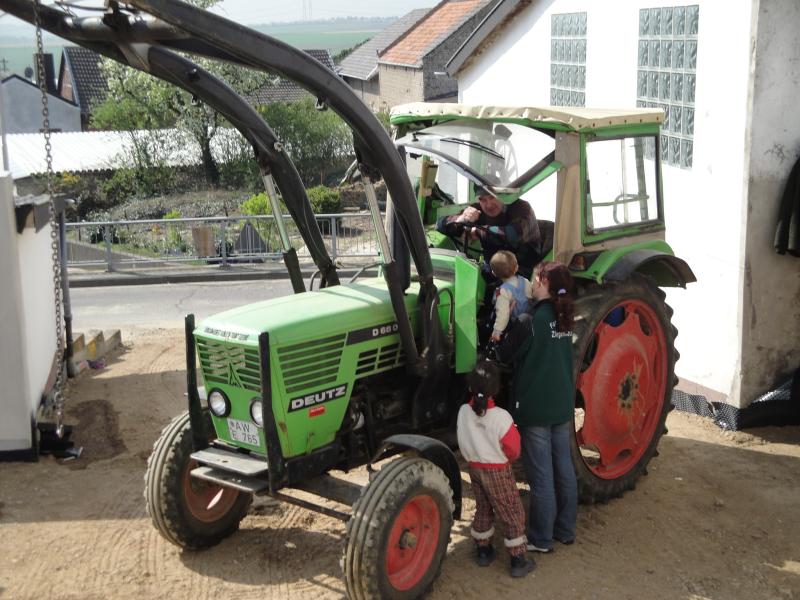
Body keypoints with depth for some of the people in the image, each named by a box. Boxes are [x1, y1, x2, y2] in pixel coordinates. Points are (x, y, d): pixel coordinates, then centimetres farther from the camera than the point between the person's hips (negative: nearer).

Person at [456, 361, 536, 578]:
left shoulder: (463, 412, -13)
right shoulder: (501, 416, -26)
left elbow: (464, 441, 2)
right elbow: (513, 449, -16)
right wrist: (506, 459, 5)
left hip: (474, 468, 5)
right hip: (498, 471, -5)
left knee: (483, 510, 23)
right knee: (512, 515, 7)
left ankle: (483, 551, 33)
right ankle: (518, 561, 11)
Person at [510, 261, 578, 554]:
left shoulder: (537, 317, -17)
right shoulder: (563, 317, 5)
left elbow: (515, 354, -13)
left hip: (535, 409, -7)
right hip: (562, 406, 8)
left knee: (541, 475, 1)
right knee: (563, 467, 15)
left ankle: (540, 539, 11)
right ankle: (565, 529, 27)